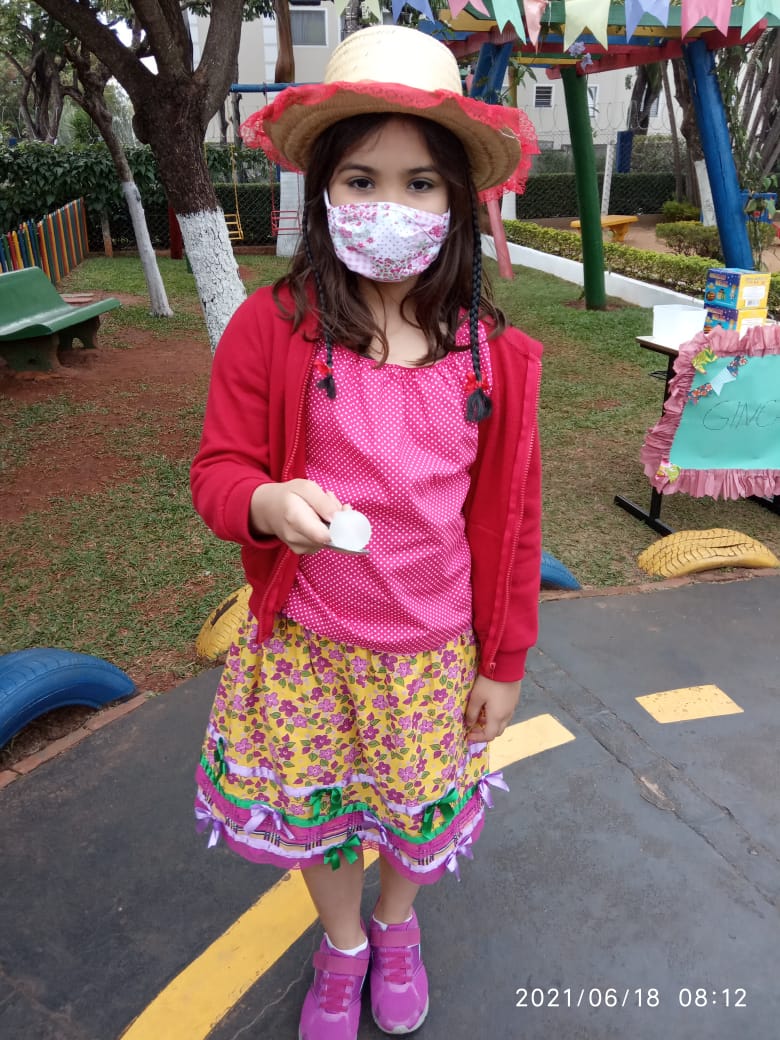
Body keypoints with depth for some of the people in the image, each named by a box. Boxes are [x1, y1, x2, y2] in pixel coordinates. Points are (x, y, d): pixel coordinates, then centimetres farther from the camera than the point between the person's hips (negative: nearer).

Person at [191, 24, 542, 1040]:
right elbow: (219, 467, -6)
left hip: (433, 648, 1)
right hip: (306, 645, 0)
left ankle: (397, 922, 58)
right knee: (314, 807, 19)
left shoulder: (493, 354, -9)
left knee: (421, 810, 20)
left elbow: (508, 516, -3)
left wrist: (503, 661, 2)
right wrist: (267, 502, -31)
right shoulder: (269, 328, -13)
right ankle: (343, 945, 55)